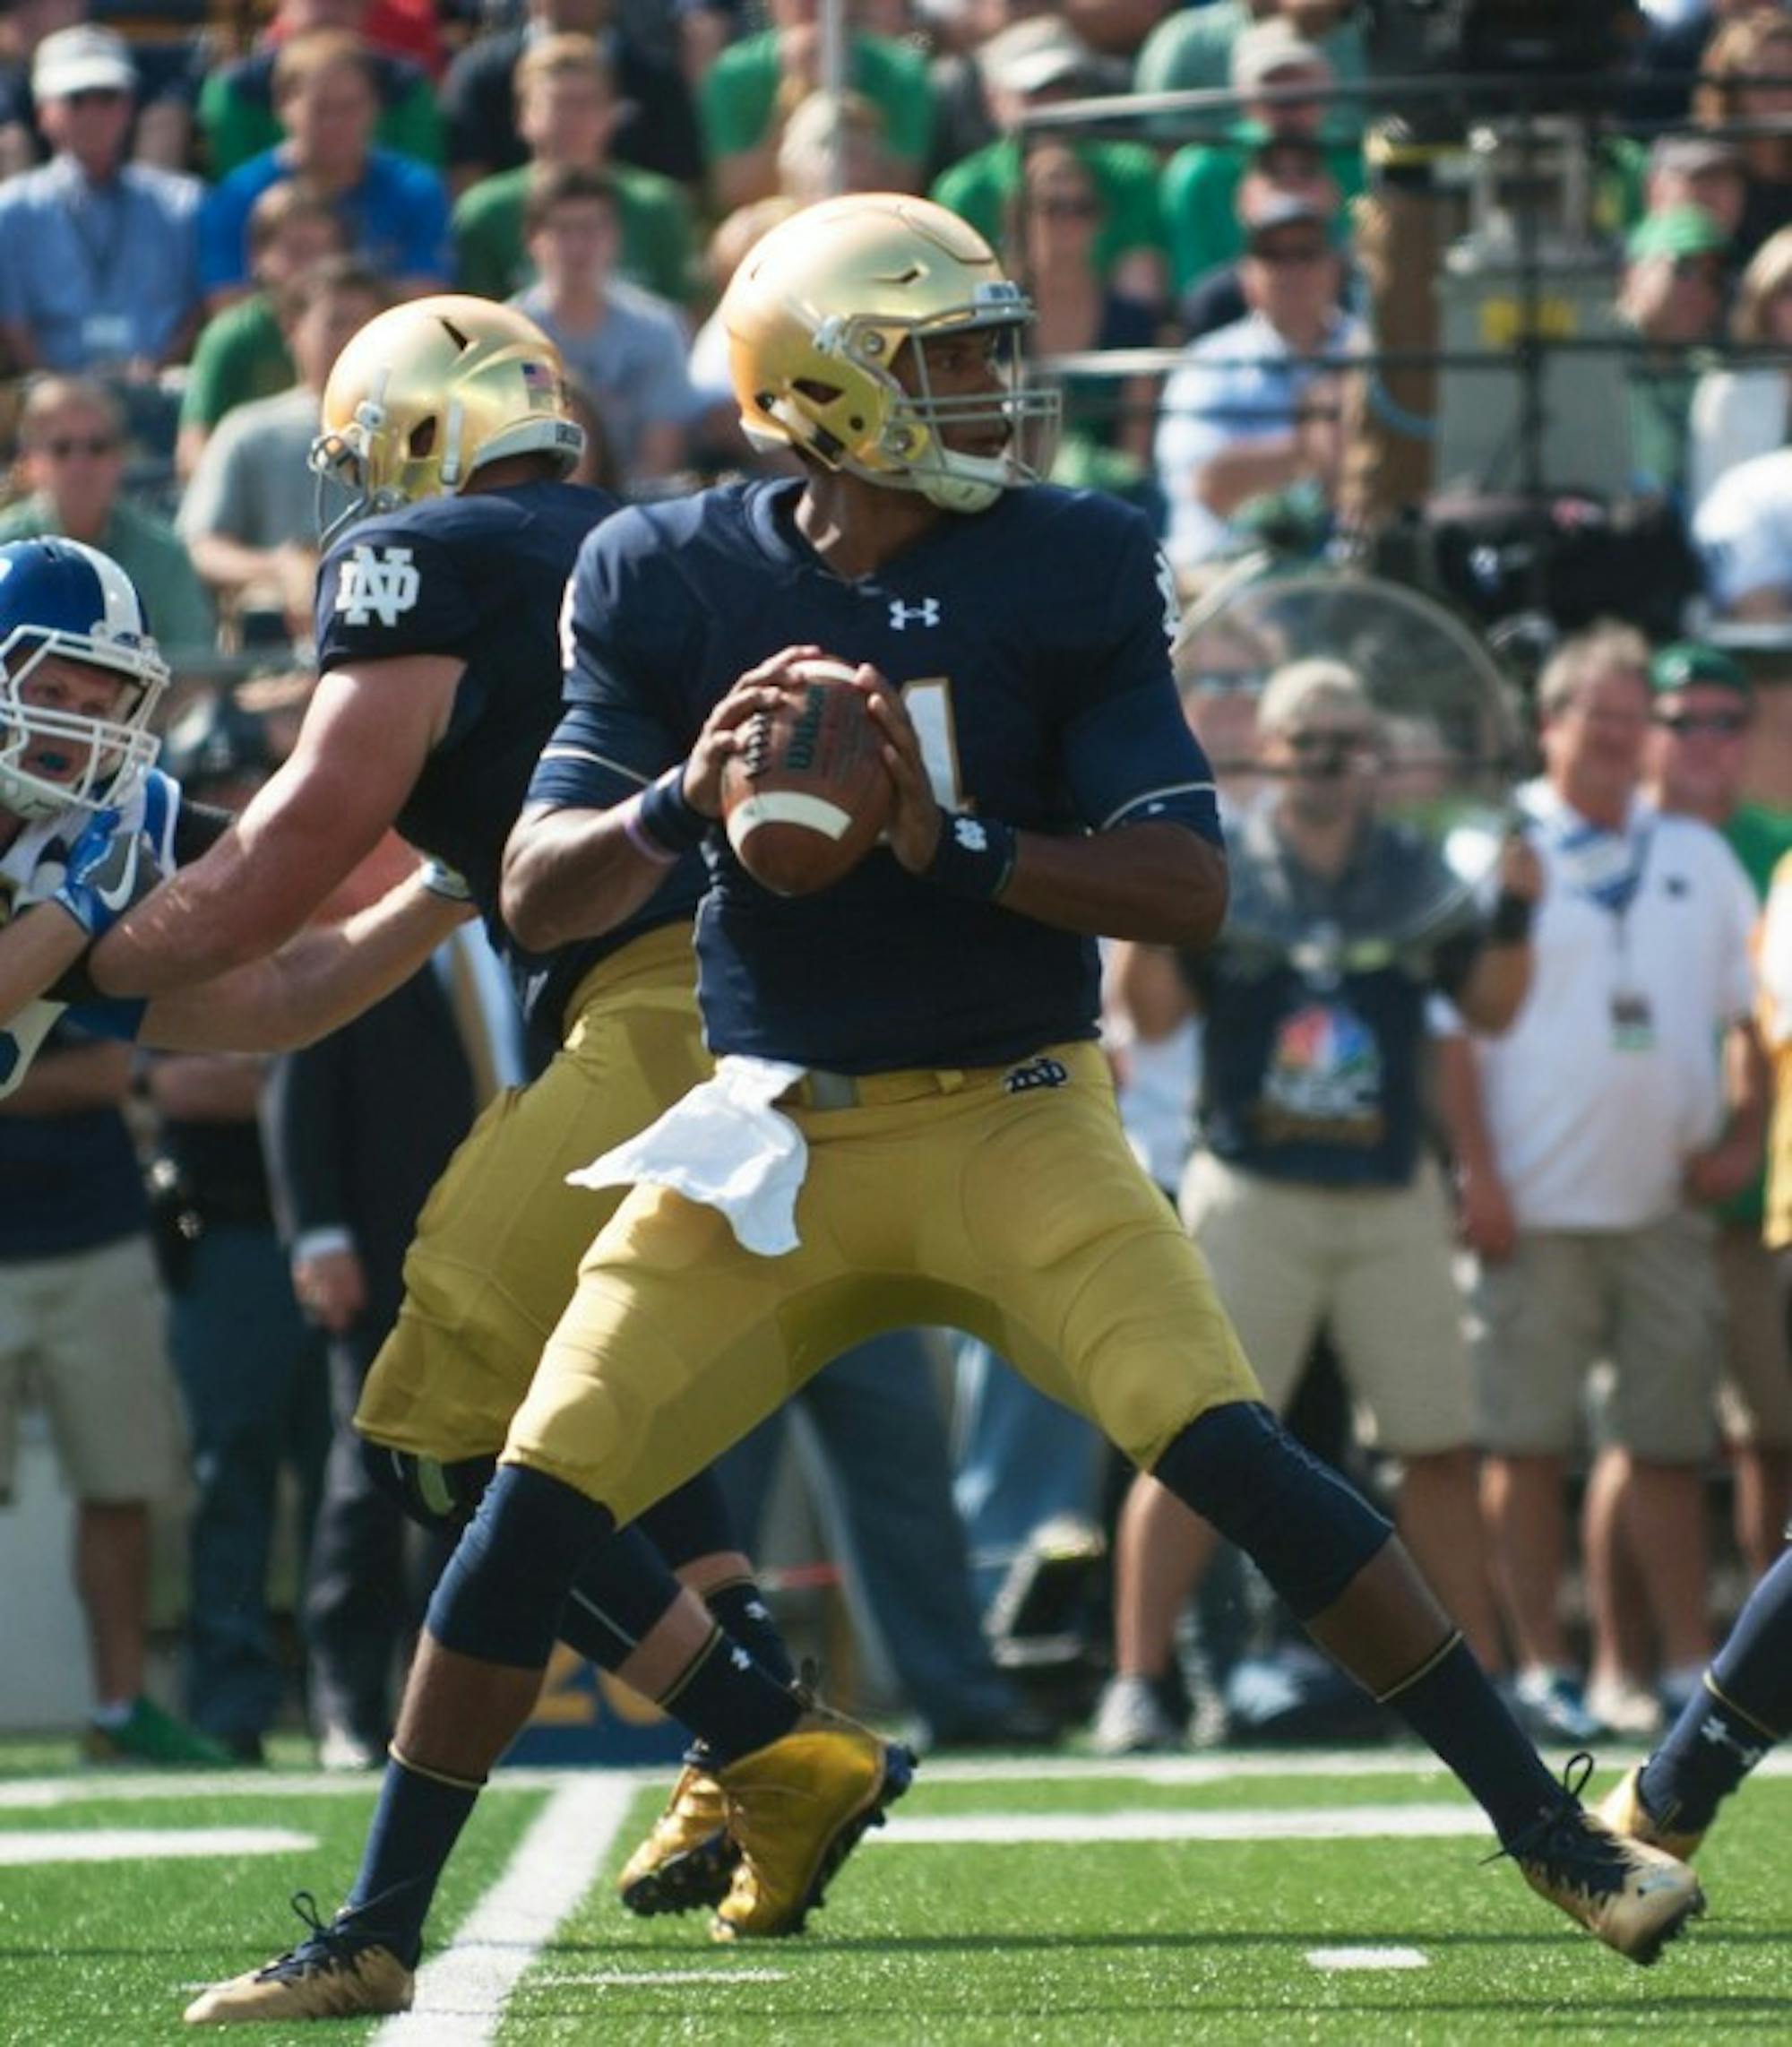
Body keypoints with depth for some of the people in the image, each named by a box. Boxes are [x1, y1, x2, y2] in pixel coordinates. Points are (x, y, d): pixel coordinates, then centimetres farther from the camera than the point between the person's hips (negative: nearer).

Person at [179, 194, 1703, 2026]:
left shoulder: (1069, 577, -6)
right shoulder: (673, 586, -3)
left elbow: (1189, 889, -10)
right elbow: (536, 895, -5)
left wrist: (957, 846, -25)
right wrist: (680, 799, -25)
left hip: (1013, 1119, -2)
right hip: (773, 1134, 2)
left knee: (1231, 1455, -17)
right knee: (538, 1499, -6)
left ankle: (1553, 1833, -8)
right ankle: (375, 1936, 8)